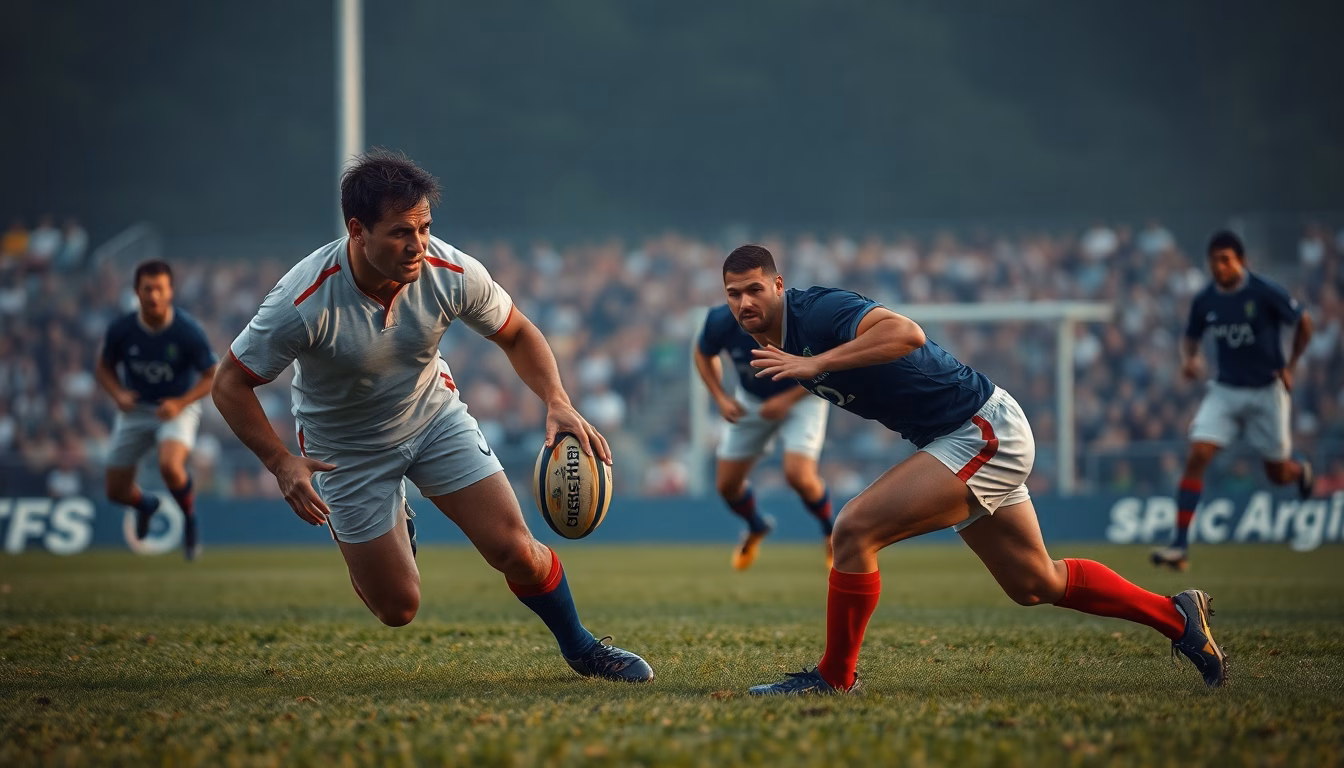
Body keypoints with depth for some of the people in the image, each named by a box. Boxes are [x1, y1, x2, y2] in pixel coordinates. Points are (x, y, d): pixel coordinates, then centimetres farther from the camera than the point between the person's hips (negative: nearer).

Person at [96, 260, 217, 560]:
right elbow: (104, 367, 4)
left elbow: (212, 376, -10)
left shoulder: (188, 331, -20)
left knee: (170, 465, -34)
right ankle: (146, 505, 45)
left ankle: (190, 520, -2)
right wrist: (118, 394, -16)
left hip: (178, 409, -3)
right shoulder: (121, 329, -14)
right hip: (136, 411, 3)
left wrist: (180, 403, -22)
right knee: (116, 491, 6)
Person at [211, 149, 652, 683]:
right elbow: (231, 384, -21)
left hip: (434, 415, 2)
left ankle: (578, 647, 18)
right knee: (398, 609, -2)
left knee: (514, 549, -11)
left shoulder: (452, 273, -23)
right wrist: (281, 464, -33)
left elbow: (517, 335, -5)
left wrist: (558, 403, -21)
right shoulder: (306, 301, -32)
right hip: (348, 449, -2)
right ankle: (371, 528, 33)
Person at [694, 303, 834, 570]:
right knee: (726, 484, 4)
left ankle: (832, 535, 6)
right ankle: (756, 528, 39)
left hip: (800, 398, -4)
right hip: (751, 399, 4)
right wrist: (720, 398, -11)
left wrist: (787, 400, -26)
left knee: (798, 475, -24)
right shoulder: (720, 321, -24)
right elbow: (703, 355, 1)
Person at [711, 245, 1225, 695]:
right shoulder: (781, 345, 7)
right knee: (1036, 585, 18)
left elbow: (906, 333, -40)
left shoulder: (816, 311, -22)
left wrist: (816, 363, -40)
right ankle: (1175, 616, 31)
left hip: (984, 430, -11)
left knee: (853, 530, -19)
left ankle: (835, 678, -7)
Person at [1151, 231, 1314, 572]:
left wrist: (1289, 367, -3)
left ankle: (1301, 470, 48)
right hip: (1225, 390, 3)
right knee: (1196, 457, -15)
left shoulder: (1266, 294, -15)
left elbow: (1303, 323, -2)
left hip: (1266, 390, -3)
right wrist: (1188, 359, -9)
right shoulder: (1204, 300, -3)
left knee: (1277, 474, 7)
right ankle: (1180, 545, -16)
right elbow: (1191, 336, 13)